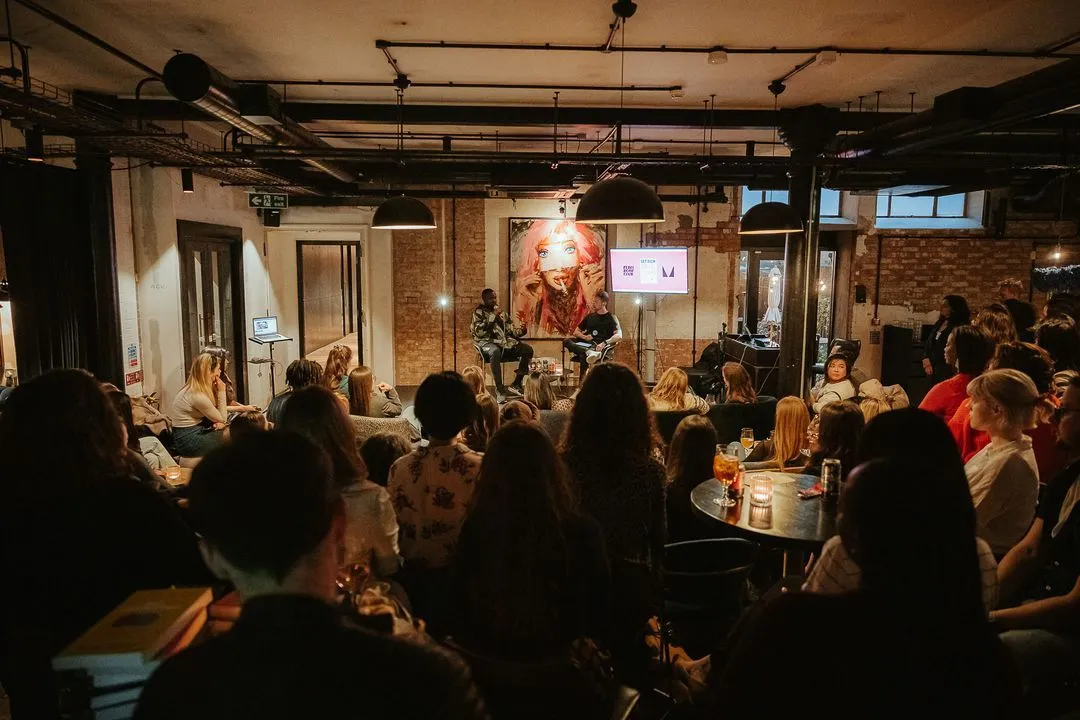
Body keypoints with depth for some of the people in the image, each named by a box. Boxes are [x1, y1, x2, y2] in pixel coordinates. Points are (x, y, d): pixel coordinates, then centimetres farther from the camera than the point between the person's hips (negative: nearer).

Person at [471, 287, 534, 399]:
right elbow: (479, 331, -13)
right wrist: (493, 317, -15)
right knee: (495, 351, -41)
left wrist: (520, 331, -5)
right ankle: (499, 389, -39)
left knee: (528, 349, -12)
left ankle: (516, 385, -10)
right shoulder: (479, 312, 2)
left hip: (504, 343, 6)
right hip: (487, 343, -6)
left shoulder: (501, 312, 20)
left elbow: (510, 331, 17)